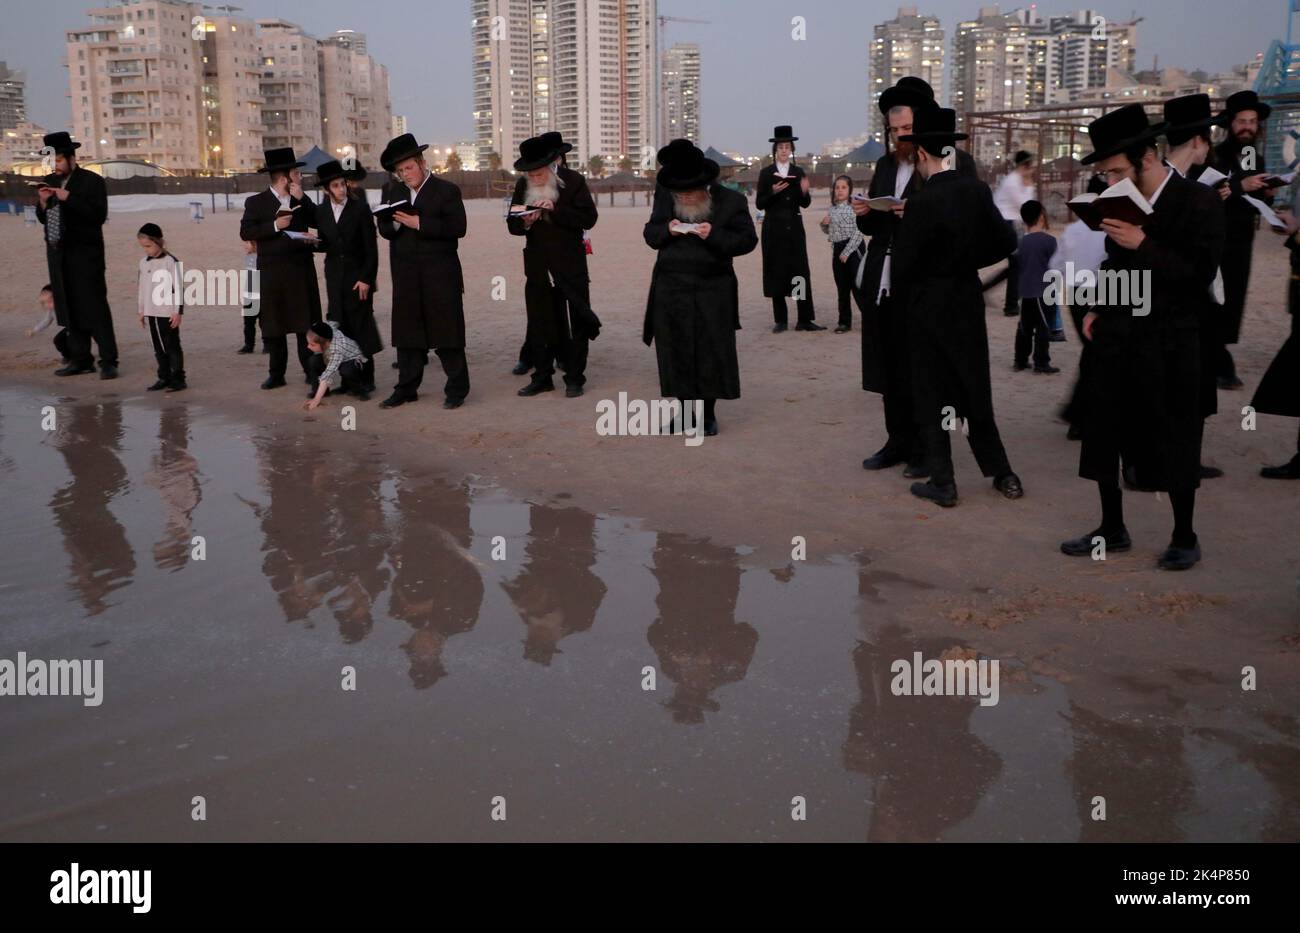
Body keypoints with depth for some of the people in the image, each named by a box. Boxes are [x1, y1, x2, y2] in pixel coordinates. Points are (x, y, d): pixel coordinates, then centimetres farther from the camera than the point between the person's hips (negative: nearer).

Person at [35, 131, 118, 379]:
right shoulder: (49, 181, 14)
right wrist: (43, 203, -2)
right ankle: (81, 360, 16)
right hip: (58, 253, 7)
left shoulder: (92, 181, -5)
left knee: (94, 306, -8)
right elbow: (43, 218, 19)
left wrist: (68, 198, -20)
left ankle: (108, 362, -4)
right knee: (69, 308, 9)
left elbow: (99, 215, -16)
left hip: (85, 253, -7)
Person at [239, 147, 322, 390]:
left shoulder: (301, 200, 10)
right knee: (274, 324, 3)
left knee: (306, 323, 3)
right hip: (272, 271, -2)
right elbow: (245, 232, -6)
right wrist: (274, 226, -16)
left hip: (302, 269, 2)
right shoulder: (256, 202, 1)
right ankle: (277, 373, 10)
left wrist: (302, 199, -9)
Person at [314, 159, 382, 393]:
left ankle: (366, 377, 5)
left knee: (360, 325, -3)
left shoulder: (361, 209, -4)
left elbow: (371, 248, -6)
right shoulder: (321, 212, 8)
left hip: (358, 275, -3)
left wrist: (366, 279, -11)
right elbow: (325, 244, 12)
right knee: (340, 326, 2)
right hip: (334, 276, 4)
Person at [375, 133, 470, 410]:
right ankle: (406, 389, 17)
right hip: (406, 276, 5)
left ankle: (456, 389, 7)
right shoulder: (395, 193, 14)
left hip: (440, 275, -5)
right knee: (407, 334, 8)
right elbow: (384, 230, 13)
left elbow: (457, 227, -13)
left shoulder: (447, 191, -2)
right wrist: (394, 223, -10)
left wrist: (420, 223, -18)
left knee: (447, 332, 0)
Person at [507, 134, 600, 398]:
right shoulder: (523, 186, 5)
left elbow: (589, 219, -12)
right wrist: (524, 223, -15)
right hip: (537, 265, 4)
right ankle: (542, 378, 16)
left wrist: (555, 210, -22)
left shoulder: (573, 181, -6)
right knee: (538, 324, 7)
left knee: (574, 324, 1)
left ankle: (574, 378, 9)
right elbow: (512, 225, 8)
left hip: (570, 265, -4)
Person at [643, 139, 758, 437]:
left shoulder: (731, 201, -3)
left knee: (712, 353, 0)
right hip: (671, 290, 3)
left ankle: (708, 414, 13)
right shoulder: (665, 201, 7)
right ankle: (685, 410, 17)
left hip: (712, 292, -3)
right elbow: (650, 234, 13)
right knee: (675, 353, 5)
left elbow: (747, 240, -6)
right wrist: (666, 230, -9)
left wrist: (714, 235, -20)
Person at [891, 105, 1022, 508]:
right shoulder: (978, 190, -3)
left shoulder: (922, 202, -20)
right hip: (969, 303, 6)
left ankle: (942, 483, 11)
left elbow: (903, 264, -17)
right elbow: (1004, 243, 2)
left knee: (932, 394, 5)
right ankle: (1002, 473, 23)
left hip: (929, 307, -5)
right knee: (974, 388, 17)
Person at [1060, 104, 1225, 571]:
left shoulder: (1198, 202, -11)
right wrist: (1098, 308, 6)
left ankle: (1185, 537, 21)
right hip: (1116, 338, 6)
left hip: (1168, 344, -6)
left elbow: (1200, 274, -17)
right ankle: (1112, 530, 22)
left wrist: (1142, 244, -24)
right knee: (1101, 433, 7)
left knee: (1173, 442, 4)